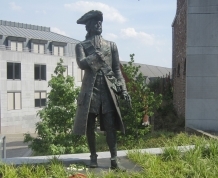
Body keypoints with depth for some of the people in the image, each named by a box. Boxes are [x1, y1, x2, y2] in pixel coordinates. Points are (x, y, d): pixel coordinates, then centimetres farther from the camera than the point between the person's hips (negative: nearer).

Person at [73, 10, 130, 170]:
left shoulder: (111, 46, 14)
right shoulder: (82, 46, 7)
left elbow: (117, 69, 12)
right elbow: (82, 64, -12)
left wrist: (123, 89, 3)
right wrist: (97, 54, -18)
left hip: (108, 90, 1)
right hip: (90, 90, -1)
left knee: (110, 125, -4)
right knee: (90, 126, 4)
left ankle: (114, 159, -2)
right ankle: (93, 157, 16)